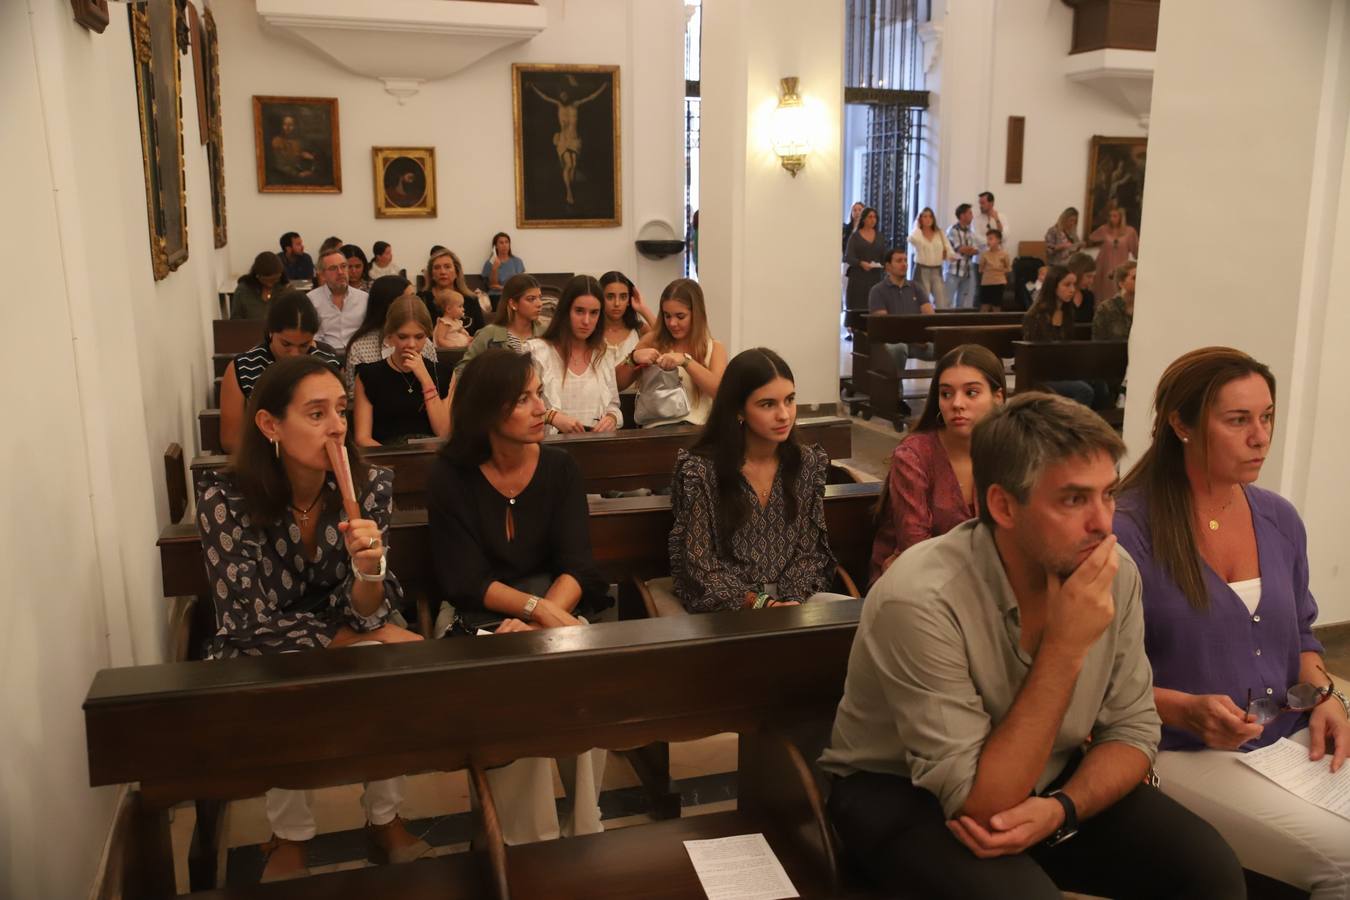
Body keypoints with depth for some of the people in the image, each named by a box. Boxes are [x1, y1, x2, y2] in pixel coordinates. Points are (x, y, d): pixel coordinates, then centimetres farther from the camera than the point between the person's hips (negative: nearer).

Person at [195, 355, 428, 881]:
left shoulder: (370, 486, -17)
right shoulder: (225, 497, -23)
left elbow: (366, 614, -15)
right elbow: (249, 624, -20)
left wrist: (369, 570, -37)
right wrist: (351, 636, -19)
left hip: (347, 650, 2)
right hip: (257, 660, -2)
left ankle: (384, 820, -3)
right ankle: (288, 838, -4)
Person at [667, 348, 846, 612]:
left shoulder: (809, 463, 3)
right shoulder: (700, 470, -12)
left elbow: (809, 550, 6)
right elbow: (700, 566, -10)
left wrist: (794, 600, -12)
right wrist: (762, 605, -19)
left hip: (795, 597, 5)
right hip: (726, 605, -5)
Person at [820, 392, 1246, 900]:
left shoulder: (1115, 575, -11)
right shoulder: (922, 600, -30)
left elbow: (1132, 730, -2)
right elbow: (979, 803, -27)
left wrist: (1061, 808, -22)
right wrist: (1064, 649, -32)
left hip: (1043, 780, 5)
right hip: (904, 795, -5)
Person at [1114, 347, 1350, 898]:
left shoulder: (1280, 519, 7)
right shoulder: (1127, 530, -15)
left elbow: (1300, 634, 20)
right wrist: (1187, 710, -24)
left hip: (1291, 740, 7)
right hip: (1184, 755, -7)